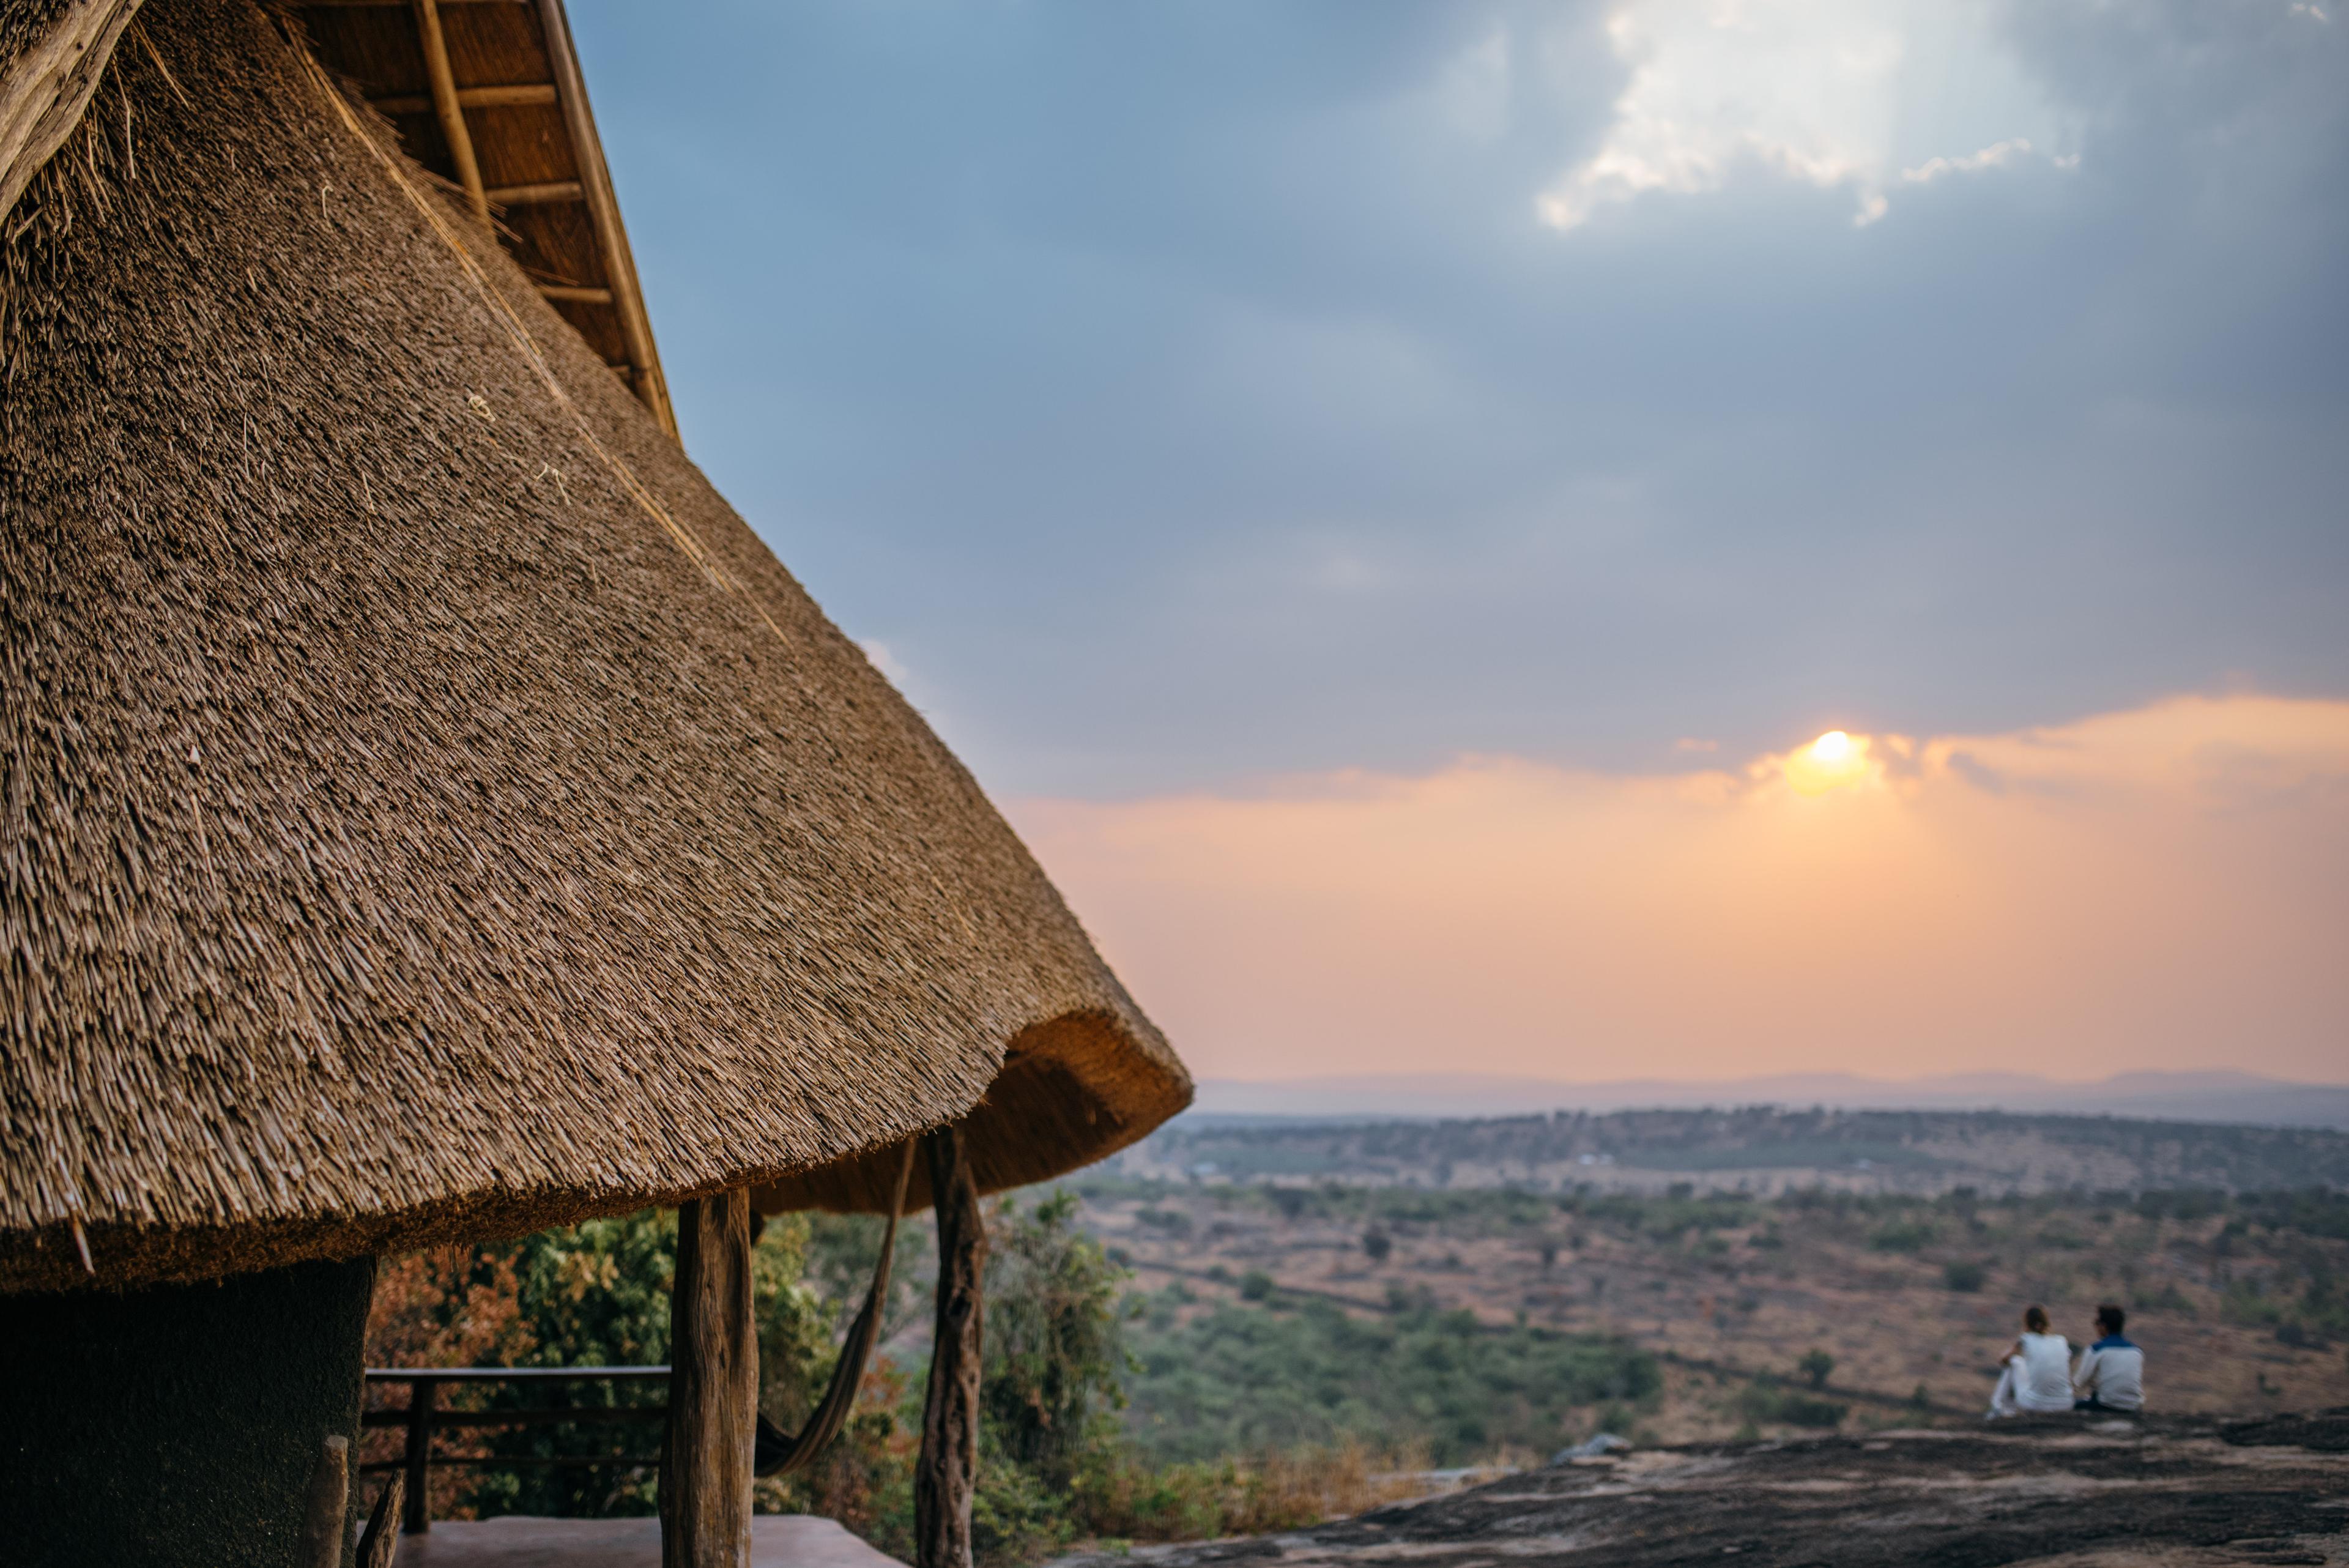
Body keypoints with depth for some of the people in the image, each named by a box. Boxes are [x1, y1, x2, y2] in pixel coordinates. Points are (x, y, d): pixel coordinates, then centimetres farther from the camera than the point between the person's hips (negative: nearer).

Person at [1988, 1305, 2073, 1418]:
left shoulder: (2025, 1341, -2)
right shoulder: (2063, 1342, 5)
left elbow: (2005, 1360, 16)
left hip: (2033, 1405, -3)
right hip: (2064, 1406, 3)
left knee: (2014, 1361, 17)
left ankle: (1998, 1405, 22)